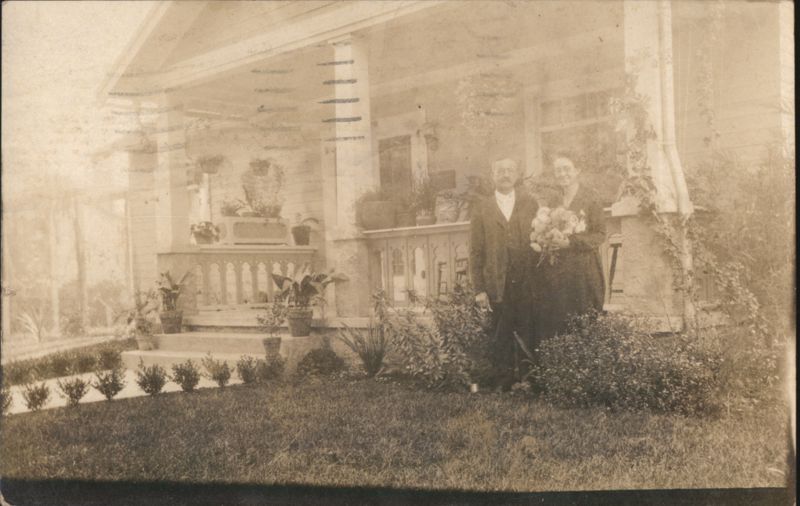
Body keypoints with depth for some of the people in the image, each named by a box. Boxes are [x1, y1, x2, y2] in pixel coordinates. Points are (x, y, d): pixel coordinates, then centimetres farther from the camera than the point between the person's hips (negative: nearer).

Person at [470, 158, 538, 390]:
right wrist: (479, 289, -2)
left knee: (529, 336, 1)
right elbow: (475, 252, 5)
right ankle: (502, 382, 14)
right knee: (501, 340, 3)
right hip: (498, 287, 0)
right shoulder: (482, 209, 8)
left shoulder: (531, 205, 11)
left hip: (528, 285, 1)